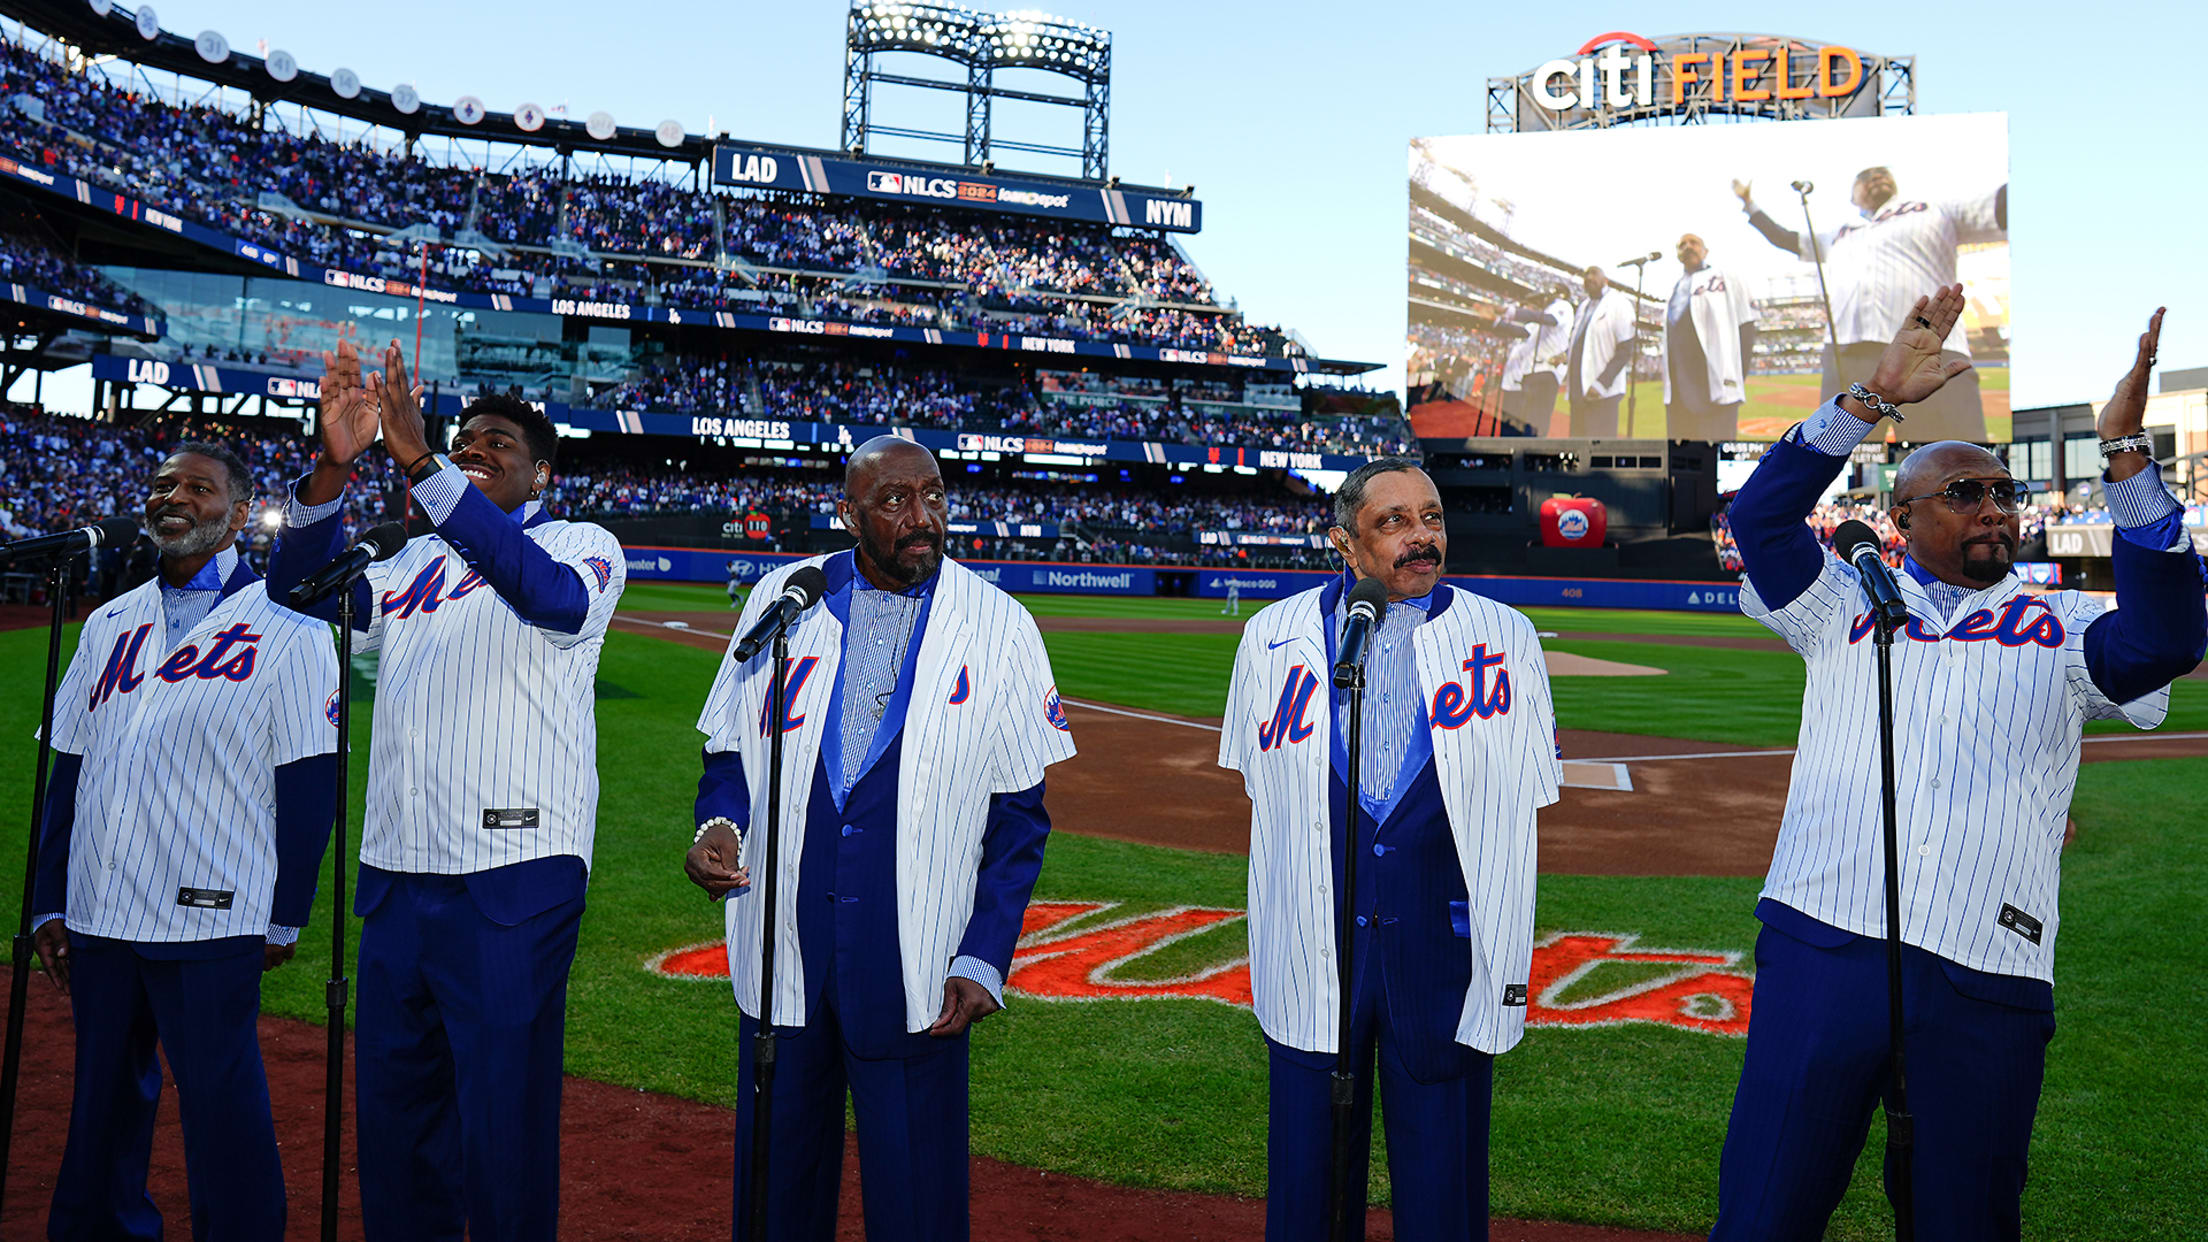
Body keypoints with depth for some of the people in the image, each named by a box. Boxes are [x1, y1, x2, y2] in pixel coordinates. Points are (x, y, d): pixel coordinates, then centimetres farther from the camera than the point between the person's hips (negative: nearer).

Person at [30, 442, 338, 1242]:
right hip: (96, 918, 6)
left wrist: (286, 916, -8)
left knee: (220, 1103, -2)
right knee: (103, 1096, 17)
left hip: (211, 918, -6)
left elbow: (309, 780, -6)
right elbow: (69, 771, 17)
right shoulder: (109, 624, 14)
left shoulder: (285, 626, -3)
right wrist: (48, 903, 13)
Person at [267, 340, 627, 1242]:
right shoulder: (415, 562, 19)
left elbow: (555, 595, -22)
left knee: (503, 1118, -3)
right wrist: (334, 465, -11)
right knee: (393, 1100, 15)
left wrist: (419, 463, -27)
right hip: (394, 869, 6)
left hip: (513, 873, -6)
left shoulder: (583, 546, 2)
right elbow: (302, 584, 5)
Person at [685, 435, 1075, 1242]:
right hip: (783, 952, 2)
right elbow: (733, 747, 11)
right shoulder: (781, 598, 4)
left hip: (913, 962, -2)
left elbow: (1019, 813, -1)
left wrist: (985, 959, -8)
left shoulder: (1000, 627, -2)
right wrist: (720, 825, -10)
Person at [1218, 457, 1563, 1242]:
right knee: (1306, 1164, 12)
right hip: (1312, 936, 1)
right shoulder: (1276, 634, 3)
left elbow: (1521, 793, 4)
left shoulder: (1505, 637, 2)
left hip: (1445, 940, 0)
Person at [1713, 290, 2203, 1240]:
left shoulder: (2061, 626, 16)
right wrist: (1873, 397, -4)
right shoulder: (1846, 608, 15)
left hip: (1986, 981, 1)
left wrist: (2125, 452, -9)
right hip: (1821, 948, -1)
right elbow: (1761, 517, 1)